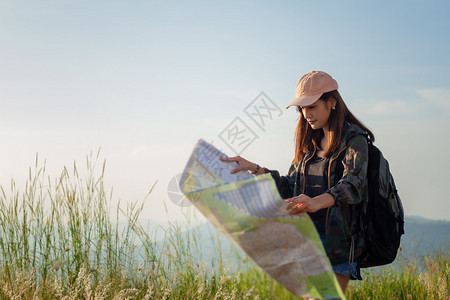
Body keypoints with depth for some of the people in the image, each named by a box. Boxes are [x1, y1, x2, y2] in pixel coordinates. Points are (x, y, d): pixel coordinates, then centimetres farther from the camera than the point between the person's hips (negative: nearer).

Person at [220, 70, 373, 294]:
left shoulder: (354, 141, -8)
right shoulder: (311, 143, 16)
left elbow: (353, 184, -25)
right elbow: (290, 187, 20)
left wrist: (318, 201, -44)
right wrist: (253, 168, 11)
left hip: (338, 243, -7)